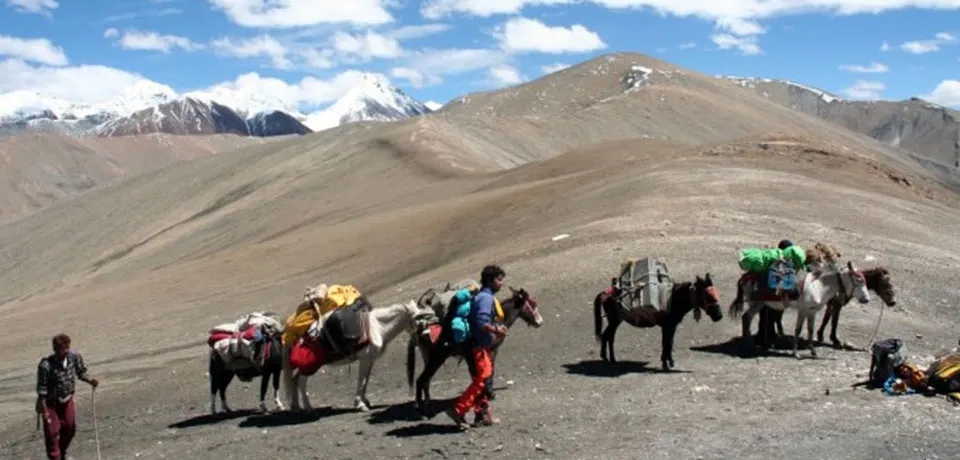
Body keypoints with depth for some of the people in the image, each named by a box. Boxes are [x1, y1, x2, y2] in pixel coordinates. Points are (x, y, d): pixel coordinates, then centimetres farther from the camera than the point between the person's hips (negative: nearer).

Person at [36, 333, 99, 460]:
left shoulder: (75, 357, -18)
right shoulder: (46, 365, -31)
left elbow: (81, 372, 1)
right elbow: (41, 390, -23)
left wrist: (91, 380, -18)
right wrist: (44, 410, -22)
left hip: (67, 399, 5)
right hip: (50, 402, -5)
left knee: (70, 428, 16)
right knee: (52, 432, -2)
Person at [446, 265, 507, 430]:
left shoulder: (484, 296, 16)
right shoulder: (486, 298, -16)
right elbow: (482, 323, -27)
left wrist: (496, 329, 12)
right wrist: (496, 330, -14)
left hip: (481, 346, 11)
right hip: (479, 347, -11)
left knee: (482, 380, 15)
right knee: (481, 380, -8)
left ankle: (483, 414, 21)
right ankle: (457, 410, -8)